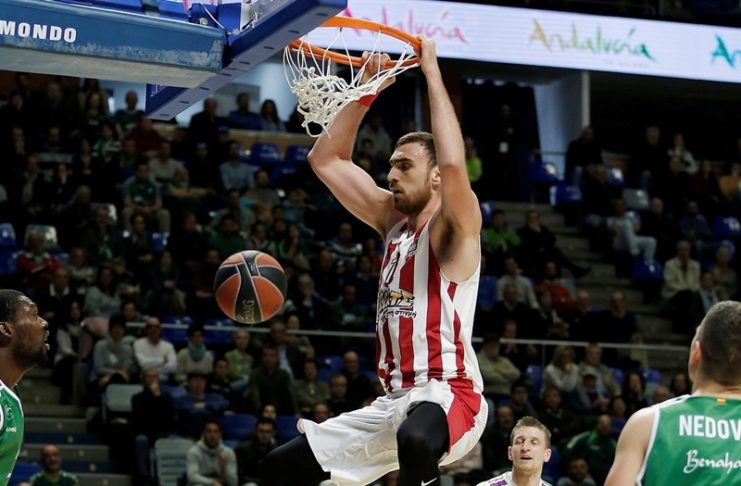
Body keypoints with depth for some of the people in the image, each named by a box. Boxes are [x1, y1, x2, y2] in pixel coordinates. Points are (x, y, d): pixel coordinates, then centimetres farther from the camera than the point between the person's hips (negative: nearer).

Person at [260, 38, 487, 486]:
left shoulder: (453, 228, -7)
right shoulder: (393, 220, 15)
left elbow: (453, 163, -29)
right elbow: (326, 160, 18)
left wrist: (431, 71, -20)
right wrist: (366, 91, 8)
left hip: (448, 395, -9)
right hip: (394, 400, 9)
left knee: (415, 441, -44)